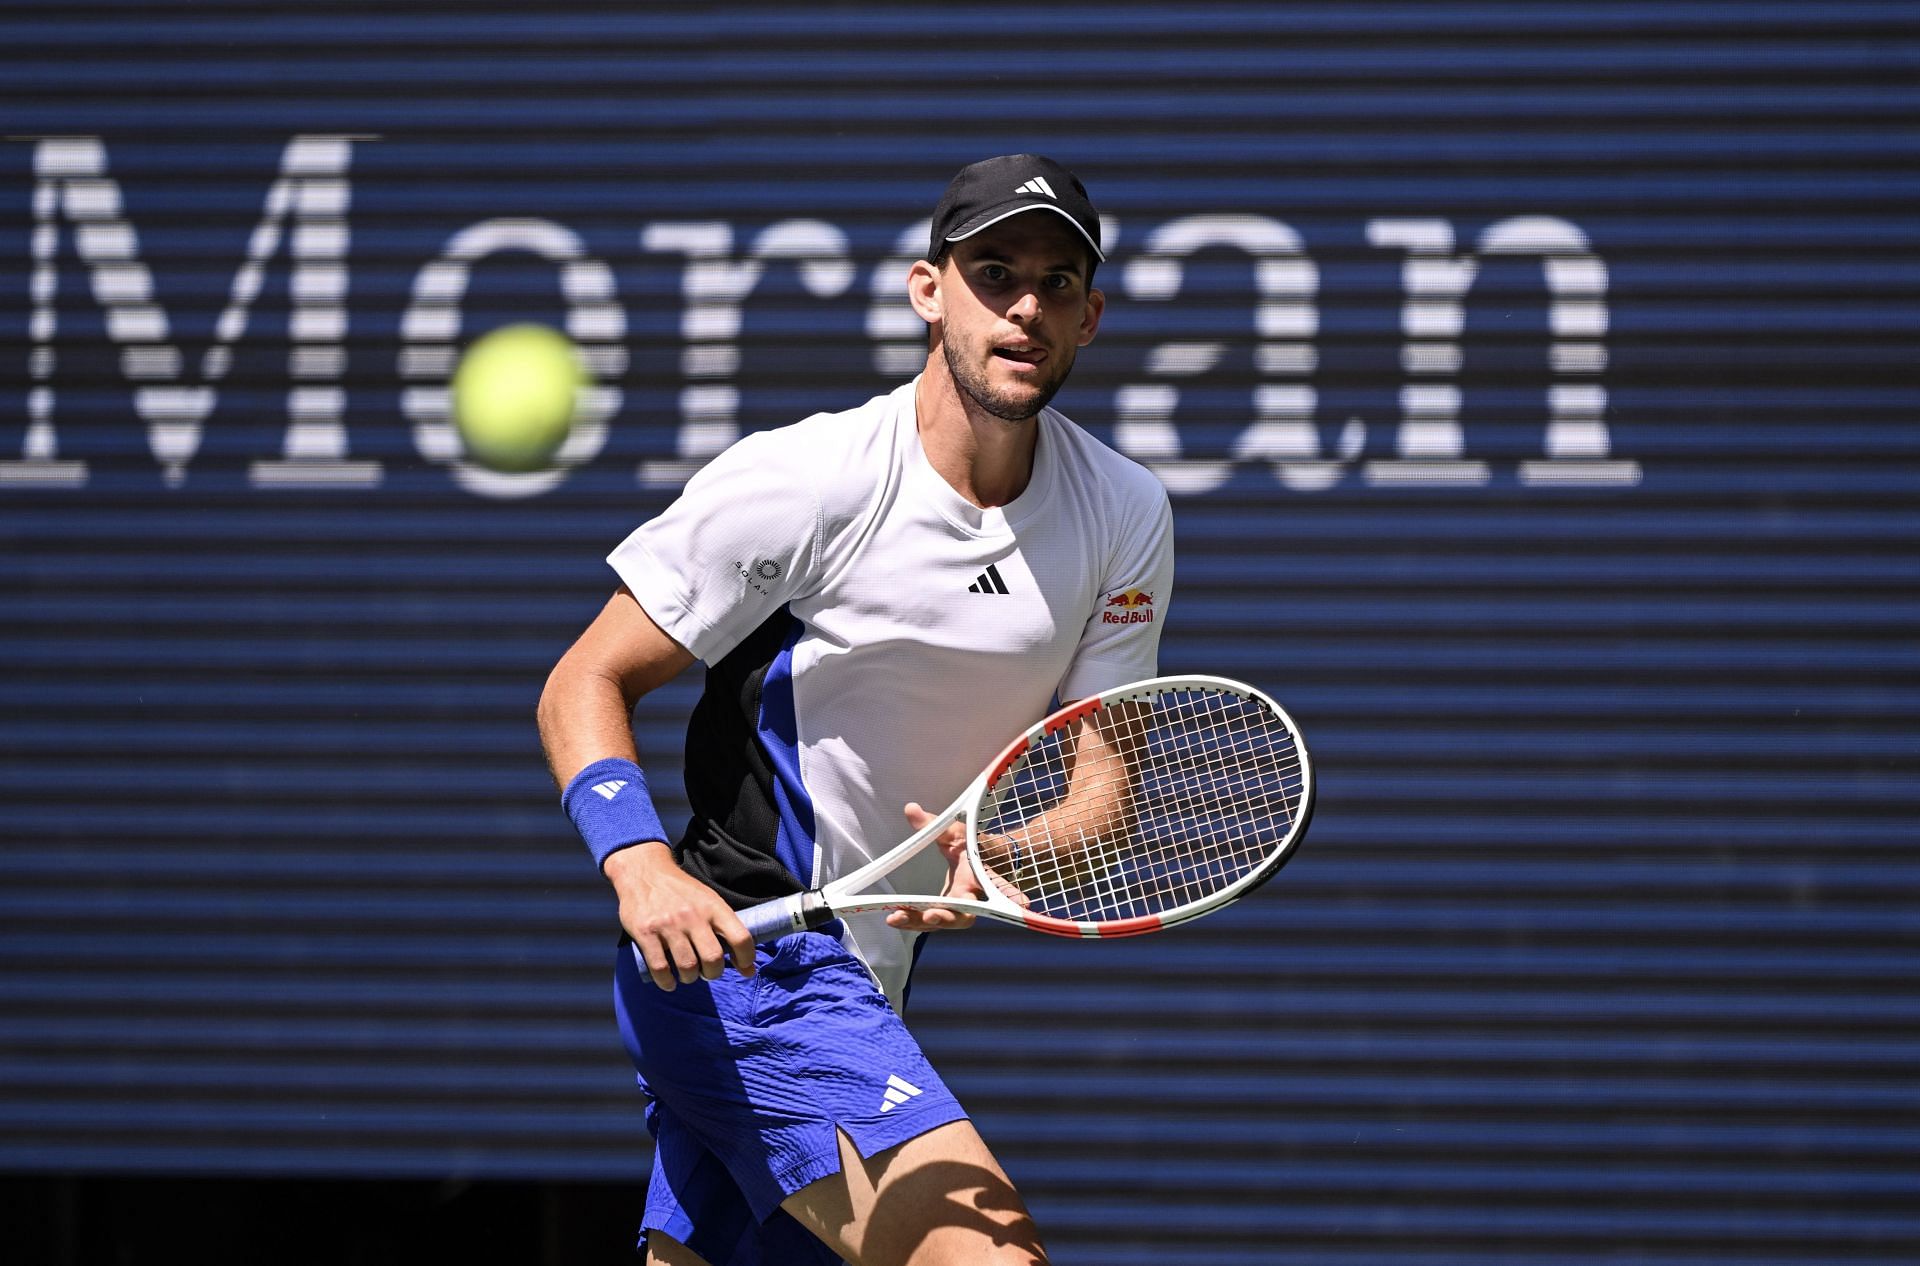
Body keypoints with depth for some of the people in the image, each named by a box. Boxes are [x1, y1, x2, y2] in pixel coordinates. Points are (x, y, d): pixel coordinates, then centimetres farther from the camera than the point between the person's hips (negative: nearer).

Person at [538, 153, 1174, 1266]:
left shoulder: (1127, 518, 4)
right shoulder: (800, 483, -13)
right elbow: (585, 684, -8)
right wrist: (645, 868, -26)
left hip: (857, 995, 8)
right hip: (731, 959, -8)